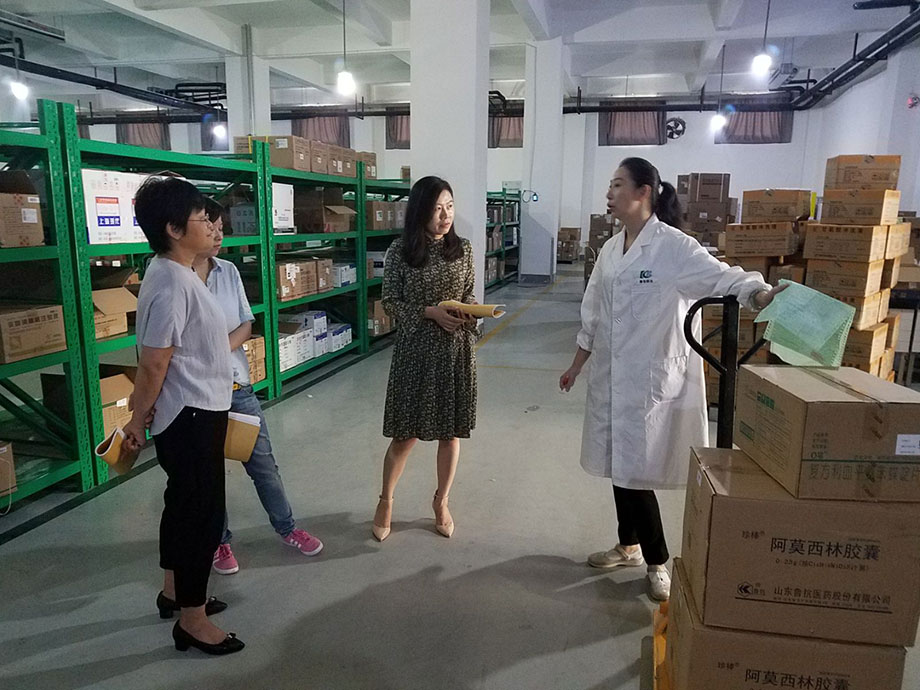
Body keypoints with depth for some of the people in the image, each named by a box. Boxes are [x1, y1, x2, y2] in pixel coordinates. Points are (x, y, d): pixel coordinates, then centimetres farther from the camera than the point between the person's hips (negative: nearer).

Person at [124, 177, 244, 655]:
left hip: (194, 413, 10)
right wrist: (137, 422, -9)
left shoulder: (172, 274, 8)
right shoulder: (173, 284, -24)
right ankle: (191, 621, 17)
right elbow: (152, 365, -21)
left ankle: (174, 593, 39)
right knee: (203, 512, 1)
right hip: (192, 418, -10)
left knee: (184, 504, 21)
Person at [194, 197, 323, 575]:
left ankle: (286, 528, 31)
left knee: (263, 462, 13)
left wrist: (222, 348, -13)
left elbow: (246, 324, 3)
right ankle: (219, 540, 34)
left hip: (237, 384, 4)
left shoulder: (229, 271, 3)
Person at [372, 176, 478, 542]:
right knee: (406, 434, 5)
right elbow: (390, 302, -4)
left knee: (451, 432, 11)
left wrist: (470, 313, -11)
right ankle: (386, 501, 29)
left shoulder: (462, 248, 3)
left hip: (456, 349, 3)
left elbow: (469, 294, 11)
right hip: (415, 350, -3)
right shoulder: (401, 250, -6)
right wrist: (430, 312, -18)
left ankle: (441, 501, 33)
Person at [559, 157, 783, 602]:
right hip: (612, 375, 7)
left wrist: (764, 295, -47)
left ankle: (657, 560, 23)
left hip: (653, 377, -6)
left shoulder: (674, 247, -12)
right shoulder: (610, 250, 8)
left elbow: (723, 278, -26)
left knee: (636, 469, 0)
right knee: (618, 464, 16)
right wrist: (577, 365, 19)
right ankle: (630, 545, 36)